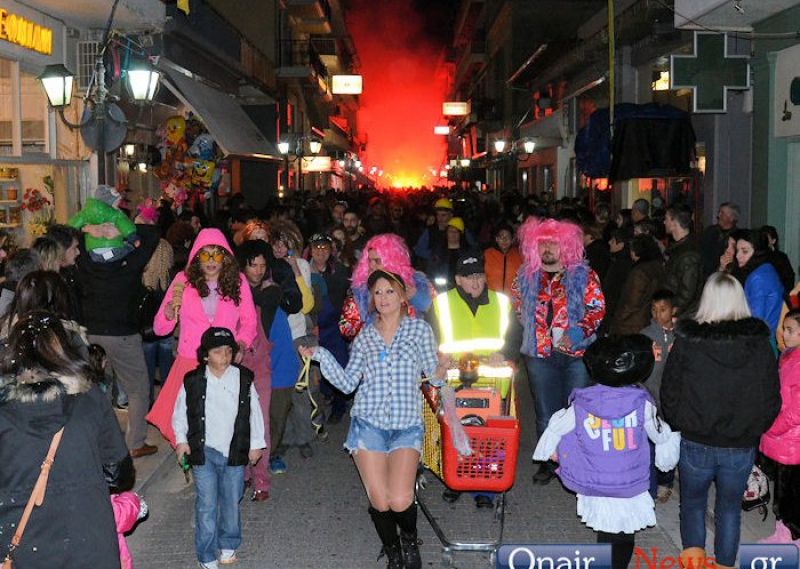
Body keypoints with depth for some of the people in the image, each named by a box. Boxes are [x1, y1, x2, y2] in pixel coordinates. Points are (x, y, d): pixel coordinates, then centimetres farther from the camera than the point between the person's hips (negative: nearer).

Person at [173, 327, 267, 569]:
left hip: (235, 452, 2)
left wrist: (256, 444, 7)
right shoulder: (193, 381, -7)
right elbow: (180, 412, 6)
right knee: (207, 504, -2)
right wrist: (181, 440, 1)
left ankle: (228, 545, 35)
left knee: (231, 501, 13)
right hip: (204, 451, -1)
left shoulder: (243, 378, -4)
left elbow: (255, 411, 5)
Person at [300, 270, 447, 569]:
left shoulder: (419, 328, 5)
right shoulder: (365, 336, 10)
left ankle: (410, 540, 18)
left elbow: (432, 371, 5)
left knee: (400, 501, -17)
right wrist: (320, 355, -2)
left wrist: (439, 373, -17)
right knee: (380, 503, -4)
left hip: (407, 426, -1)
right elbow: (347, 383, 6)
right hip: (369, 423, 2)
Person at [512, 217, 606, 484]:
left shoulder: (583, 275, -3)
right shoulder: (526, 276, 6)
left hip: (576, 353, -2)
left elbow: (597, 307, -7)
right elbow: (517, 303, 20)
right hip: (540, 353, 3)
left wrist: (577, 334, -19)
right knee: (545, 412, 10)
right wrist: (531, 327, 8)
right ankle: (548, 462, 22)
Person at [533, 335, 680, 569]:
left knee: (606, 534, 20)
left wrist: (550, 451, 22)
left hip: (595, 488, 1)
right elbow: (661, 435, 1)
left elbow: (556, 429, 1)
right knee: (624, 540, 14)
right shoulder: (642, 403, -14)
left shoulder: (580, 405, -12)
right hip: (631, 488, -1)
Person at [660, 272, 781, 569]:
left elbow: (669, 396, -5)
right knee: (730, 508, 21)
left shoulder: (686, 342, -13)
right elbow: (772, 401, 0)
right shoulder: (761, 344, -8)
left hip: (696, 444, -1)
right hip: (742, 448, 2)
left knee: (693, 504, 20)